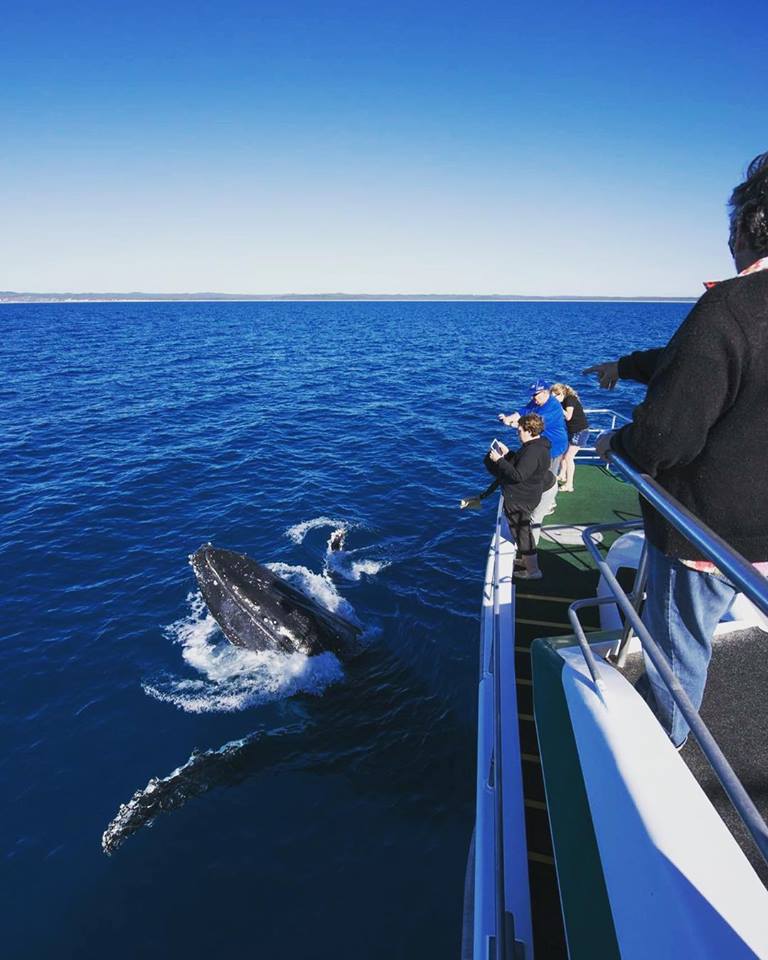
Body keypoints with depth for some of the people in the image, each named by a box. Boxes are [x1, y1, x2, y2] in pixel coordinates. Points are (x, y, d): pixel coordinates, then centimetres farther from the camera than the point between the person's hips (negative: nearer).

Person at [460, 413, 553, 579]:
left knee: (522, 532, 2)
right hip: (520, 495, 10)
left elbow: (517, 475, -31)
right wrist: (507, 453, 5)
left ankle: (533, 571, 14)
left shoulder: (533, 452, -28)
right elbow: (520, 463, 16)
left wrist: (500, 460, -25)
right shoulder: (535, 445, 5)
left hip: (519, 499, -10)